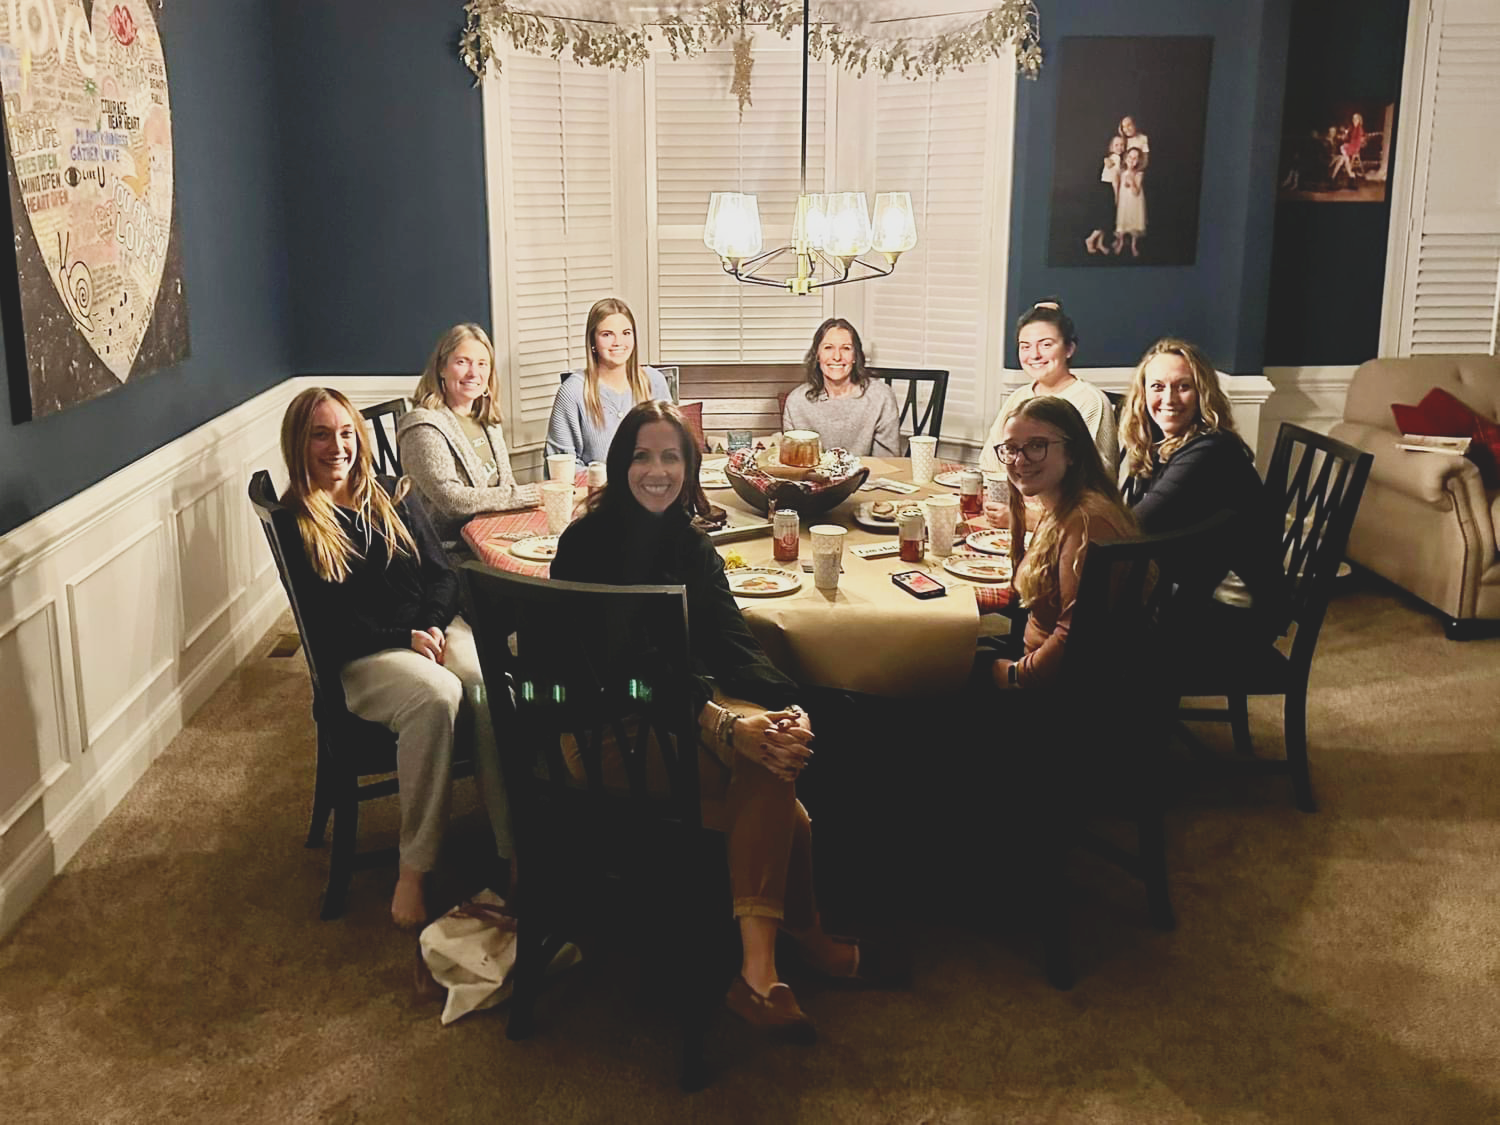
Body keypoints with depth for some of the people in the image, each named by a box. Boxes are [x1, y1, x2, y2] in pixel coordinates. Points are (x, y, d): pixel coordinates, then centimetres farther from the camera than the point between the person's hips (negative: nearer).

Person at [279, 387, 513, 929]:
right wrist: (406, 639, -13)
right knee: (437, 695, -37)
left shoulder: (392, 499, 18)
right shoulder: (294, 520, 4)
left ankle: (514, 849, -29)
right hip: (363, 657, -4)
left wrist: (434, 627, -7)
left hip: (435, 627, 4)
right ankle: (414, 870, -29)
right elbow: (327, 620, -4)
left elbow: (442, 574, 13)